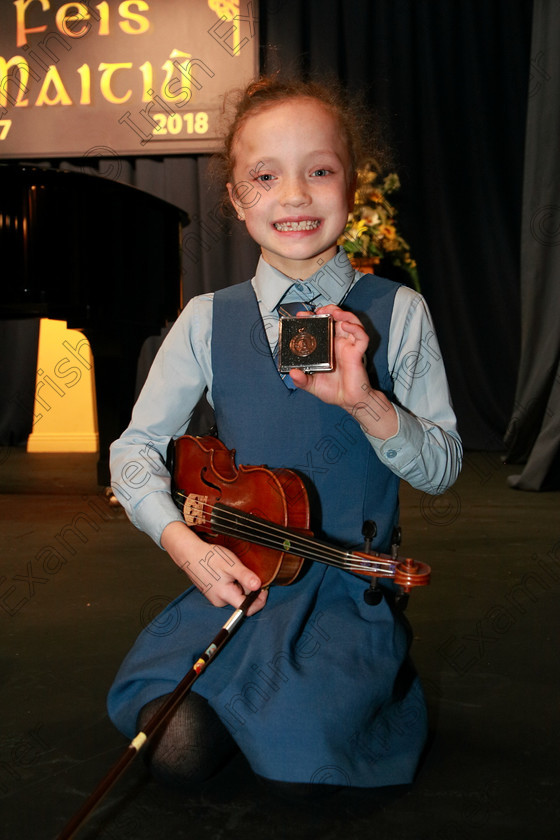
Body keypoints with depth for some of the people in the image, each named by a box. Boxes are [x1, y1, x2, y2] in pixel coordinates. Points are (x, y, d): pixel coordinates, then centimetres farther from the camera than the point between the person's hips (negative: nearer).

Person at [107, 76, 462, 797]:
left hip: (350, 588, -1)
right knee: (177, 749, -16)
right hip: (234, 575, 2)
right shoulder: (208, 320, 1)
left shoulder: (396, 312, -3)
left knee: (298, 761, -20)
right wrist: (184, 541, -13)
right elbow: (135, 446, 5)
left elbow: (442, 467, -2)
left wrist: (367, 402, -22)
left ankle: (380, 680, 13)